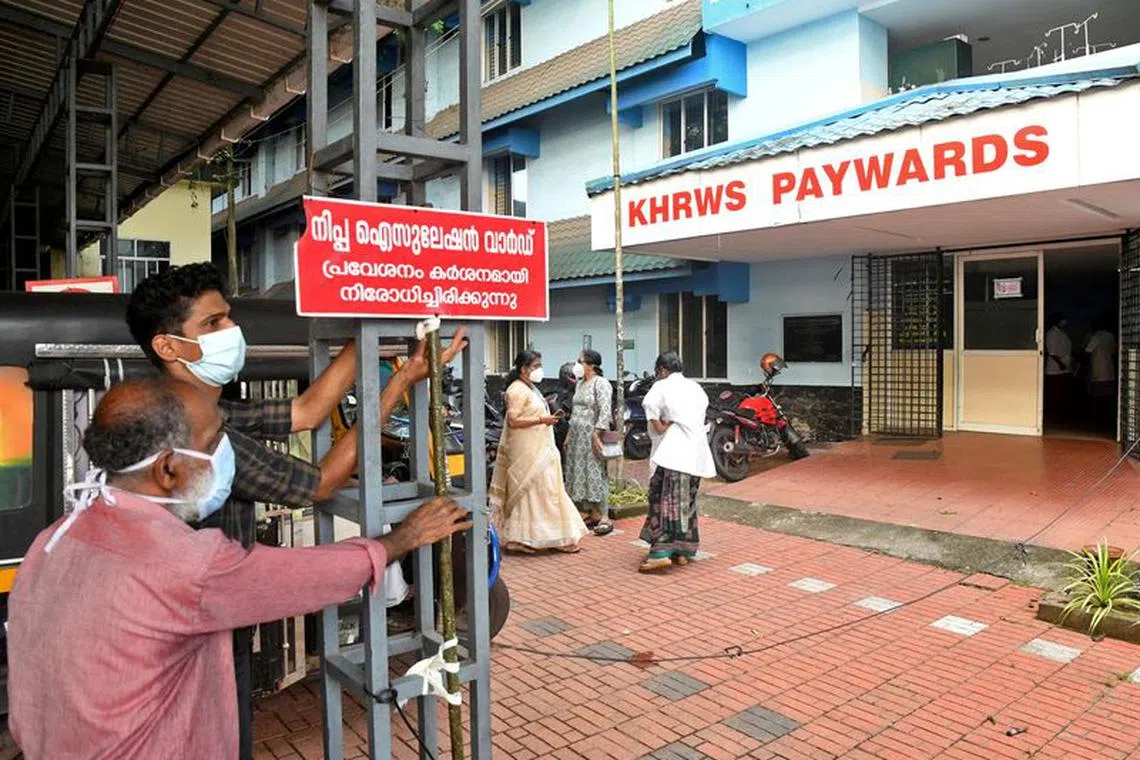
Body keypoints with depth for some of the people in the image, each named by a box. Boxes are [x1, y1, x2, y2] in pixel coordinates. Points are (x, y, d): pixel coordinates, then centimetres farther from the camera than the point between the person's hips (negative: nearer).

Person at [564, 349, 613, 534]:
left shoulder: (601, 383, -10)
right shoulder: (580, 384, 16)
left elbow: (605, 411, -18)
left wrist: (597, 434, -22)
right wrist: (569, 434, 17)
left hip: (591, 434, -9)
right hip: (577, 435, 9)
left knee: (596, 474, -9)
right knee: (580, 474, 9)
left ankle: (604, 517, -6)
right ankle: (593, 513, 16)